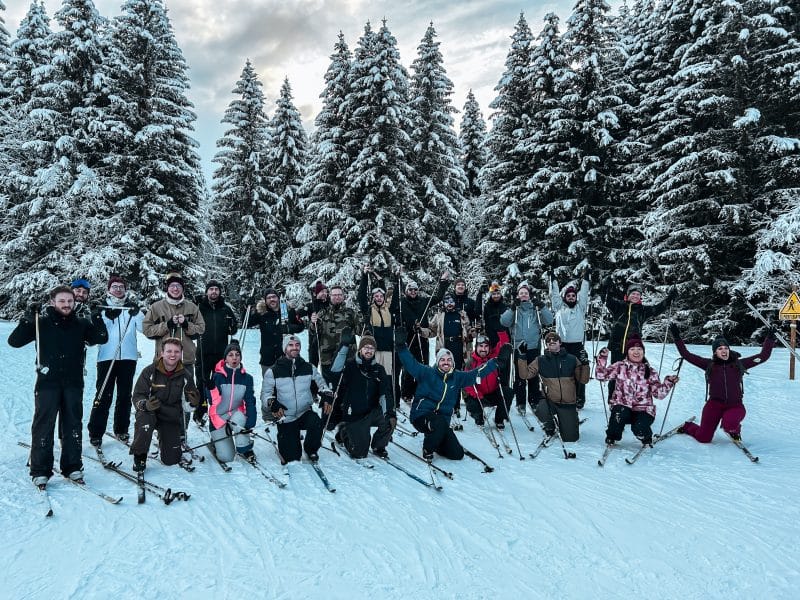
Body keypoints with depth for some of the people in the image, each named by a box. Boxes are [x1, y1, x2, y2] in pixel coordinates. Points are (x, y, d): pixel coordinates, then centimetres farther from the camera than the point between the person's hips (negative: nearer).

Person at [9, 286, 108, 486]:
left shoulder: (81, 324, 8)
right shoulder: (42, 322, 1)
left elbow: (101, 339, 3)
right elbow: (14, 341, -2)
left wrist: (98, 320, -12)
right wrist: (27, 320, -16)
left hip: (73, 383, 2)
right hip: (48, 383, -2)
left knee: (73, 425, 7)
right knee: (43, 426, -1)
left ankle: (72, 467, 17)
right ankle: (40, 471, 8)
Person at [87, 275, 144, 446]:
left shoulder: (132, 307, 10)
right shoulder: (103, 307, 8)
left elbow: (143, 328, -2)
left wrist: (137, 313, -20)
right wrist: (107, 316, -19)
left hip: (128, 356, 2)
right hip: (107, 356, -1)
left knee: (125, 395, 8)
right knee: (103, 395, -3)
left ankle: (121, 429, 20)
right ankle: (95, 433, 4)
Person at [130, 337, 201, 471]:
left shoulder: (185, 375, -4)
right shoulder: (149, 371, -12)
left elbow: (194, 399, 3)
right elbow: (137, 396, -11)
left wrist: (194, 400, -23)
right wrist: (145, 404, -34)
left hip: (172, 417, 2)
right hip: (149, 412, -2)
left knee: (172, 460, 2)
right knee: (145, 419, -40)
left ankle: (163, 440, 39)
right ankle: (139, 455, -12)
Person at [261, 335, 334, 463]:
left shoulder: (309, 368, 3)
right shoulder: (273, 372, -4)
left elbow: (321, 383, 12)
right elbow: (265, 393, -3)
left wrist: (327, 397, -8)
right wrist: (273, 404, -24)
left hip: (305, 413, 1)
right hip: (285, 419, -1)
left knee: (316, 423, -35)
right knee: (291, 459, -3)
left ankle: (311, 450, -3)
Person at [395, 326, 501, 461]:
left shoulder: (457, 377, 7)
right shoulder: (427, 373, -4)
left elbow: (477, 373, 11)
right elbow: (411, 363, -15)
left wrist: (497, 361, 8)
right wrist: (402, 346, -29)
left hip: (442, 419, 5)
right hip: (421, 415, -5)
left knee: (457, 454, -2)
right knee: (441, 424, -39)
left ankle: (434, 441, 28)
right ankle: (427, 449, -8)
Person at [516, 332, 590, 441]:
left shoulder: (572, 359, 1)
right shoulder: (540, 361, 2)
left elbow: (583, 380, 2)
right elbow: (525, 374, -2)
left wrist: (584, 364, -12)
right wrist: (522, 357, -11)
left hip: (568, 403, 0)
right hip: (550, 401, 0)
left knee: (571, 438, -1)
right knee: (541, 410, -35)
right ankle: (549, 427, 2)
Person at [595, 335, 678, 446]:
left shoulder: (650, 371, 4)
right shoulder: (620, 366, 3)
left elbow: (659, 393, 0)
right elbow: (601, 375, -5)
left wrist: (668, 383, -15)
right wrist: (602, 359, -16)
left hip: (643, 410, 0)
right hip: (622, 405, 0)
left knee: (640, 430, -26)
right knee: (619, 414, -34)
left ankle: (646, 439, 16)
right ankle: (611, 438, -3)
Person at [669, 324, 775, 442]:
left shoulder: (739, 364, 3)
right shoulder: (709, 365, 1)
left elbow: (763, 355, 5)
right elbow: (686, 355, -3)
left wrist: (770, 339, -1)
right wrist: (677, 337, -9)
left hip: (735, 405, 0)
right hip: (715, 404, 0)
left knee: (729, 424, -35)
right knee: (703, 439, 0)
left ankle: (735, 430, 5)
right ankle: (687, 427, 36)